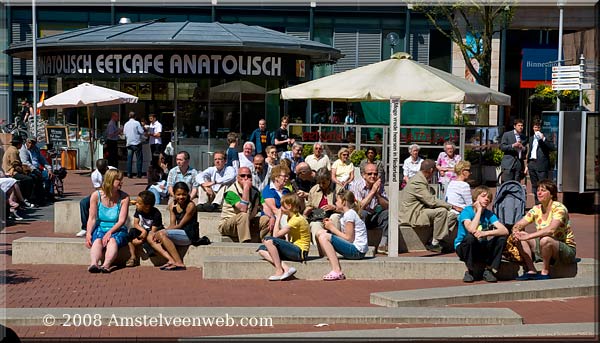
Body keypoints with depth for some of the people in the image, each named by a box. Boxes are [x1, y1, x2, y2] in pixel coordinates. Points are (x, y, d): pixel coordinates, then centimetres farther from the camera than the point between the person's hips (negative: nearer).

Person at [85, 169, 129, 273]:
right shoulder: (96, 196, 0)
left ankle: (106, 265, -57)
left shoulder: (124, 197, -1)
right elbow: (92, 218, -2)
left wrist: (110, 232, -22)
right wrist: (88, 234, -18)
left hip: (117, 230, 0)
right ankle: (94, 264, -57)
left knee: (112, 240, -33)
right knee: (98, 241, -32)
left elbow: (121, 220, -8)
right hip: (100, 229, 0)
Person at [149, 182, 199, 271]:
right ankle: (171, 260, -24)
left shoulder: (190, 206, -11)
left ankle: (179, 263, -28)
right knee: (151, 238, -6)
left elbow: (179, 225, -13)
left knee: (162, 234, -28)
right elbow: (172, 225, 7)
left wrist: (162, 231, -16)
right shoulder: (172, 206, 10)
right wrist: (161, 232, -14)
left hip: (189, 235, -8)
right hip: (178, 234, 8)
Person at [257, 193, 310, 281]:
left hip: (300, 251, -10)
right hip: (293, 249, 10)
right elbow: (288, 240, 12)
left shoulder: (297, 219, -15)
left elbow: (276, 235, -17)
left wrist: (278, 217, -8)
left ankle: (279, 271, -19)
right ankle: (286, 268, -17)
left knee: (268, 240, -24)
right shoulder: (290, 218, 17)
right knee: (262, 249, 1)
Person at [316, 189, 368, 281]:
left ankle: (337, 271, -24)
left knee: (324, 237, -20)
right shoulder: (347, 213, 19)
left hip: (357, 250, -10)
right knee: (320, 233, 8)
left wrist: (332, 228, -7)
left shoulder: (349, 214, -11)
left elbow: (349, 238, -16)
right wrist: (332, 226, 4)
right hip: (353, 249, 10)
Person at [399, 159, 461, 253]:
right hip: (412, 216, -10)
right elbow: (431, 201, -23)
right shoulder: (417, 182, -18)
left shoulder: (421, 180, 16)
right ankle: (434, 244, -20)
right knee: (441, 211, -28)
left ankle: (437, 241, 0)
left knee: (452, 216, 1)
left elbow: (429, 199, 17)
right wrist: (452, 206, -19)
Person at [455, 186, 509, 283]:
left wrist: (486, 233, -33)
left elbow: (505, 231, -16)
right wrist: (479, 210, -23)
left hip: (481, 248, 4)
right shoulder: (467, 211, -14)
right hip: (463, 247, -4)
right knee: (470, 237, -36)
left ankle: (489, 270, -7)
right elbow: (472, 229, -34)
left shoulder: (489, 214, -2)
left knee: (502, 238, -17)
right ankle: (470, 271, -16)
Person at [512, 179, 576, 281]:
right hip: (545, 246, 7)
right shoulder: (536, 209, 3)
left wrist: (528, 236, -37)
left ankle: (545, 272, -17)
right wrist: (516, 231, -23)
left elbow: (551, 230, -34)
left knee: (545, 240, -37)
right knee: (521, 236, -9)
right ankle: (531, 271, -10)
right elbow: (518, 225, 2)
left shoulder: (559, 208, -18)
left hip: (567, 250, -7)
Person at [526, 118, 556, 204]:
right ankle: (537, 203, 16)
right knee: (534, 186, 10)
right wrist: (527, 165, 20)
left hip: (541, 165, -7)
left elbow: (553, 147, -14)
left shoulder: (545, 138, 0)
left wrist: (543, 139, -19)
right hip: (532, 164, 7)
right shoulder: (531, 138, 19)